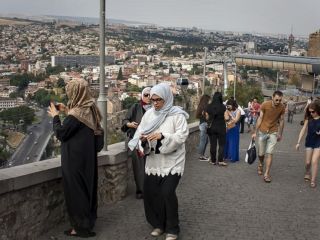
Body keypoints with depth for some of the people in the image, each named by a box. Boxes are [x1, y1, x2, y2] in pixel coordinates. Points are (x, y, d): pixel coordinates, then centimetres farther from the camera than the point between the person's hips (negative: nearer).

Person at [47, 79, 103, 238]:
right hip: (87, 157, 9)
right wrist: (67, 112, 14)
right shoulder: (90, 109, 3)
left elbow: (60, 134, -16)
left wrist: (55, 116, -3)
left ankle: (81, 227, 12)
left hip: (75, 159, -9)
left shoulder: (76, 113, -24)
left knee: (76, 190, 3)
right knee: (86, 187, 17)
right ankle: (88, 221, 30)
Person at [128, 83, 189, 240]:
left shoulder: (177, 115, -9)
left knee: (168, 192, -11)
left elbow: (182, 136, -16)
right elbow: (139, 131, 2)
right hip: (153, 161, 5)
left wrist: (162, 136, -27)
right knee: (150, 192, 5)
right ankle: (158, 224, 27)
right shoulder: (149, 114, 5)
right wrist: (143, 139, -21)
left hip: (172, 161, -5)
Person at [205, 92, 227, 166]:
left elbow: (207, 118, 2)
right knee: (221, 144, 7)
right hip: (221, 127, -2)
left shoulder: (209, 107, -4)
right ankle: (220, 160, 2)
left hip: (211, 127, 2)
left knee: (213, 144, 9)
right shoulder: (223, 107, -10)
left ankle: (213, 160, 14)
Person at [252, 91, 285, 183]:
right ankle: (260, 165, 42)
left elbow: (281, 121, 4)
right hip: (262, 132, 0)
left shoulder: (282, 108, -8)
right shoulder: (265, 105, -14)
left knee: (270, 153, -8)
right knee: (261, 153, 9)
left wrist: (280, 134, 9)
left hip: (273, 133, 0)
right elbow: (260, 118, -7)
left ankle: (266, 174, -3)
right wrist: (255, 133, -5)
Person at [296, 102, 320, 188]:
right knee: (307, 162, 9)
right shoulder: (308, 119, -3)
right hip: (309, 142, 3)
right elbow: (303, 130, 2)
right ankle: (307, 173, 40)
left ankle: (313, 181, -1)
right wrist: (298, 142, 0)